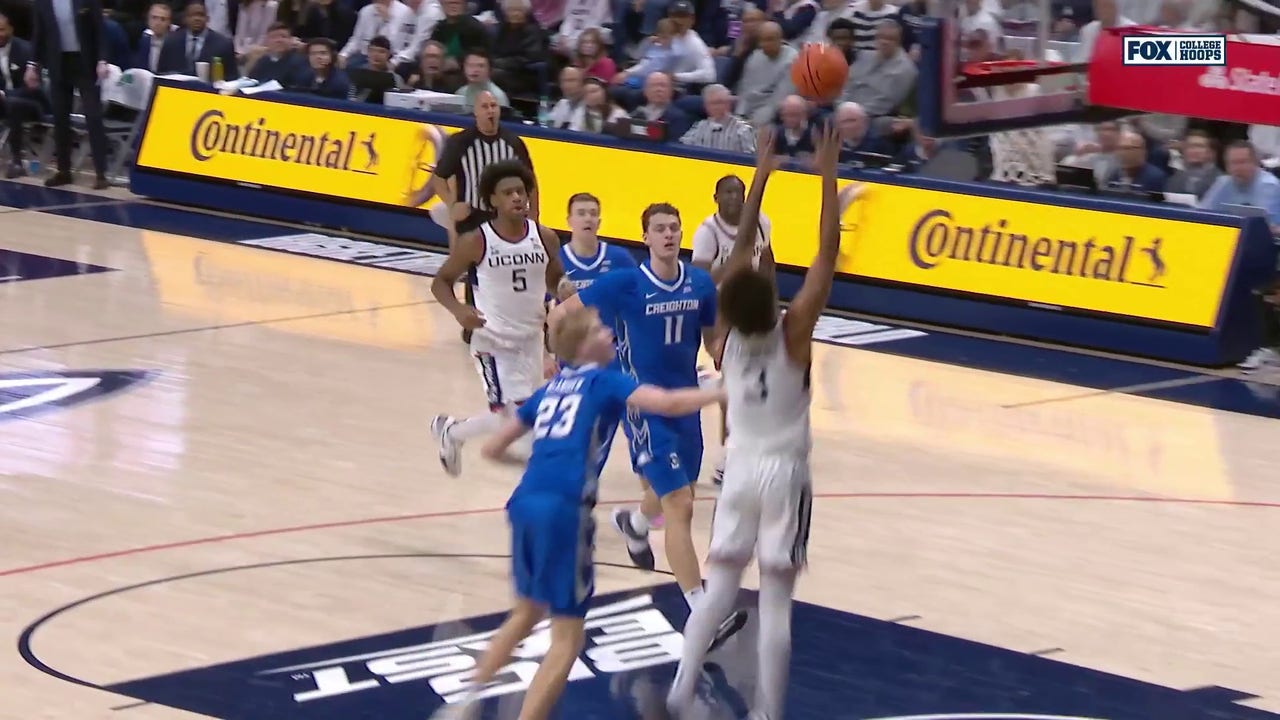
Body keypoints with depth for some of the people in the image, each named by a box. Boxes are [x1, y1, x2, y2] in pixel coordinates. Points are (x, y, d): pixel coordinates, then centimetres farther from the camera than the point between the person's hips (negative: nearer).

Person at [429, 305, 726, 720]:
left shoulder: (549, 390, 22)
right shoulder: (604, 381, 5)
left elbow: (493, 449, 28)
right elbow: (667, 404, -12)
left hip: (525, 502, 7)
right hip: (563, 509, -7)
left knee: (527, 611, 28)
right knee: (567, 635, 1)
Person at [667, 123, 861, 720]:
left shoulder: (728, 332, -5)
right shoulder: (793, 332, -16)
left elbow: (741, 250, 4)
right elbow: (827, 255, -16)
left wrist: (760, 178, 6)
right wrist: (828, 177, -14)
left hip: (740, 468, 4)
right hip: (784, 472, -4)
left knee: (719, 586, 10)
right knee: (776, 601, -1)